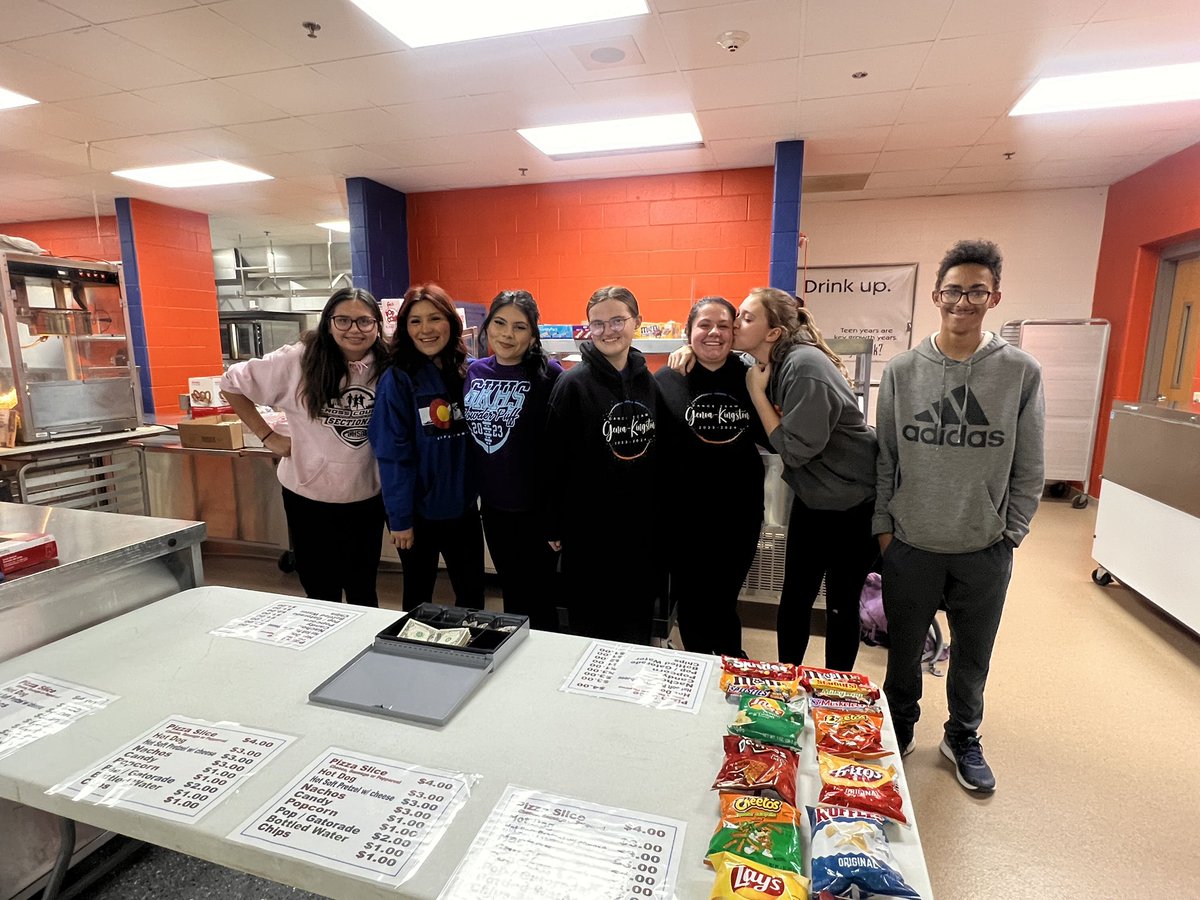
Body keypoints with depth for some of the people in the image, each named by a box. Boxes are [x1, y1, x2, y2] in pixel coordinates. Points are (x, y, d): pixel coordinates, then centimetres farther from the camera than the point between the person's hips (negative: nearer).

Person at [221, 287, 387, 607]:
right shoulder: (298, 360, -10)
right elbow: (231, 383, 0)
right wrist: (268, 436, -5)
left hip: (366, 497, 1)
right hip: (309, 496, -1)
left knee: (363, 593, 16)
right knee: (321, 594, 14)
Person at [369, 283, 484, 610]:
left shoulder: (469, 372, 1)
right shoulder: (397, 380, -13)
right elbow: (393, 455, -14)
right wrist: (400, 518, -14)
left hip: (464, 507, 4)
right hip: (419, 511, -4)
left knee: (472, 594, 17)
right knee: (418, 597, 16)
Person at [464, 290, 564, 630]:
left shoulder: (549, 373, -14)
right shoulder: (475, 371, 2)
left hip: (535, 507, -5)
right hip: (492, 504, 5)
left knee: (539, 598, 11)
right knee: (510, 591, 23)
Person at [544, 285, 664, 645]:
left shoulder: (648, 381, 3)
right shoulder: (573, 383, -12)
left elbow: (658, 455, 10)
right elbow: (554, 460, -10)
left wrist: (659, 514, 12)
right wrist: (554, 526, -8)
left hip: (642, 527, 5)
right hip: (589, 528, -4)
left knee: (638, 622, 17)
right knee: (592, 626, 12)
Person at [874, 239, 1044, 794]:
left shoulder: (1021, 373, -5)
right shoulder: (903, 370, -3)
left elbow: (1028, 468, 0)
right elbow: (884, 456, 1)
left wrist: (1010, 534, -2)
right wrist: (883, 525, 0)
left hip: (985, 551, 0)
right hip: (910, 546, 1)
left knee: (972, 658, 17)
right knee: (903, 651, 17)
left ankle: (963, 739, 42)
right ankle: (900, 729, 41)